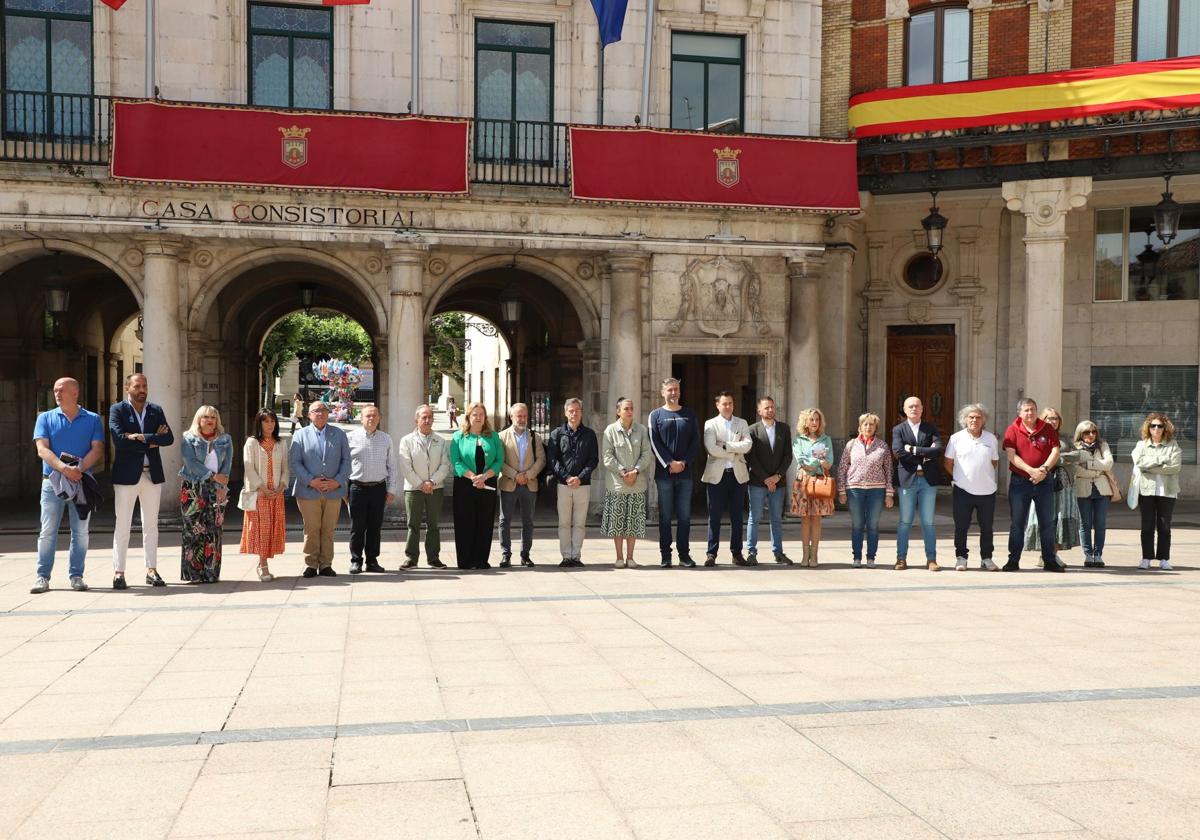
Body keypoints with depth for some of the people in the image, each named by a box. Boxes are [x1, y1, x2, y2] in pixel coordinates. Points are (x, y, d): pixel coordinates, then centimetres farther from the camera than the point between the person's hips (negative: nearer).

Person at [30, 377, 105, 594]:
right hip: (52, 481, 0)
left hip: (82, 481, 0)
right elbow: (42, 449, -3)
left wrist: (79, 469, -17)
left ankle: (76, 576, 9)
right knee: (48, 531, -1)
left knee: (81, 531, 2)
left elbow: (97, 449, -1)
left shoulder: (93, 419, 8)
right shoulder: (46, 418, 8)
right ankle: (42, 576, 3)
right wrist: (64, 468, -19)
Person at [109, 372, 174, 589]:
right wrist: (153, 440, -12)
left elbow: (169, 438, -2)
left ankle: (151, 570, 16)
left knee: (151, 525, 9)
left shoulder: (156, 411, 11)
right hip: (127, 474, -4)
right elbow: (119, 440, -16)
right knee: (122, 526, -1)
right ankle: (118, 573, 5)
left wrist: (143, 438, -15)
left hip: (152, 474, 4)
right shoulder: (117, 410, -1)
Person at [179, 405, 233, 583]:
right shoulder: (189, 439, 6)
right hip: (193, 488, -2)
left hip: (216, 490, 2)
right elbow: (191, 462, -7)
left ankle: (211, 573, 0)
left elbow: (227, 464, 5)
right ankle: (194, 572, -2)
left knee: (213, 530, -3)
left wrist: (222, 485, -9)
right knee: (194, 529, -5)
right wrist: (212, 475, -15)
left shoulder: (225, 440, 14)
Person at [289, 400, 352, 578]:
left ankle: (326, 565, 12)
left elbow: (346, 460, 8)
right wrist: (310, 481, -11)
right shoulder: (300, 435, 7)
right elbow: (294, 462, 0)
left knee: (328, 530, 5)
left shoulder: (339, 434, 12)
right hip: (308, 491, -1)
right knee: (311, 529, 0)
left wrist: (338, 481, -6)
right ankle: (311, 565, 9)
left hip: (333, 490, 2)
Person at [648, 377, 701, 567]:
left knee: (685, 516, 3)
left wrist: (684, 462, -9)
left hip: (685, 473, 2)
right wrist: (670, 464, -13)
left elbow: (696, 443, 5)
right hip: (664, 473, -2)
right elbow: (655, 443, -4)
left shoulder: (690, 415, 11)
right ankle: (666, 555, 7)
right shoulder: (656, 415, 5)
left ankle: (684, 554, 10)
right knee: (665, 516, 1)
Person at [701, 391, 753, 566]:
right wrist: (735, 452, -8)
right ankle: (711, 553, 6)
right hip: (716, 475, -3)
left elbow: (747, 445, -5)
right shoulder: (710, 424, 3)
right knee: (714, 516, 1)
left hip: (738, 474, 3)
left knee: (737, 517, 7)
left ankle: (737, 554, 13)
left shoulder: (742, 423, 12)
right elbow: (711, 449, -12)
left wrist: (726, 445, -12)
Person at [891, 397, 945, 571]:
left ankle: (931, 559, 9)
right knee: (905, 522, 3)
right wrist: (925, 454, -10)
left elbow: (940, 449, -7)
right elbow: (898, 452, -11)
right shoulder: (898, 430, 6)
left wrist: (914, 450, -13)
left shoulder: (931, 429, 10)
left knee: (928, 522, 4)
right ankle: (901, 558, 10)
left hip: (928, 480, 1)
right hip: (907, 479, -1)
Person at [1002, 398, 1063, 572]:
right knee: (1017, 523, 2)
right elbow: (1011, 455, -10)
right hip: (1020, 481, -2)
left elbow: (1055, 452, -2)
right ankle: (1013, 560, 8)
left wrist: (1044, 469, -17)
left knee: (1047, 523, 6)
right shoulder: (1012, 430, -1)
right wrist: (1031, 470, -20)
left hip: (1044, 481, 2)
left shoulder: (1048, 429, 5)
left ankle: (1049, 561, 14)